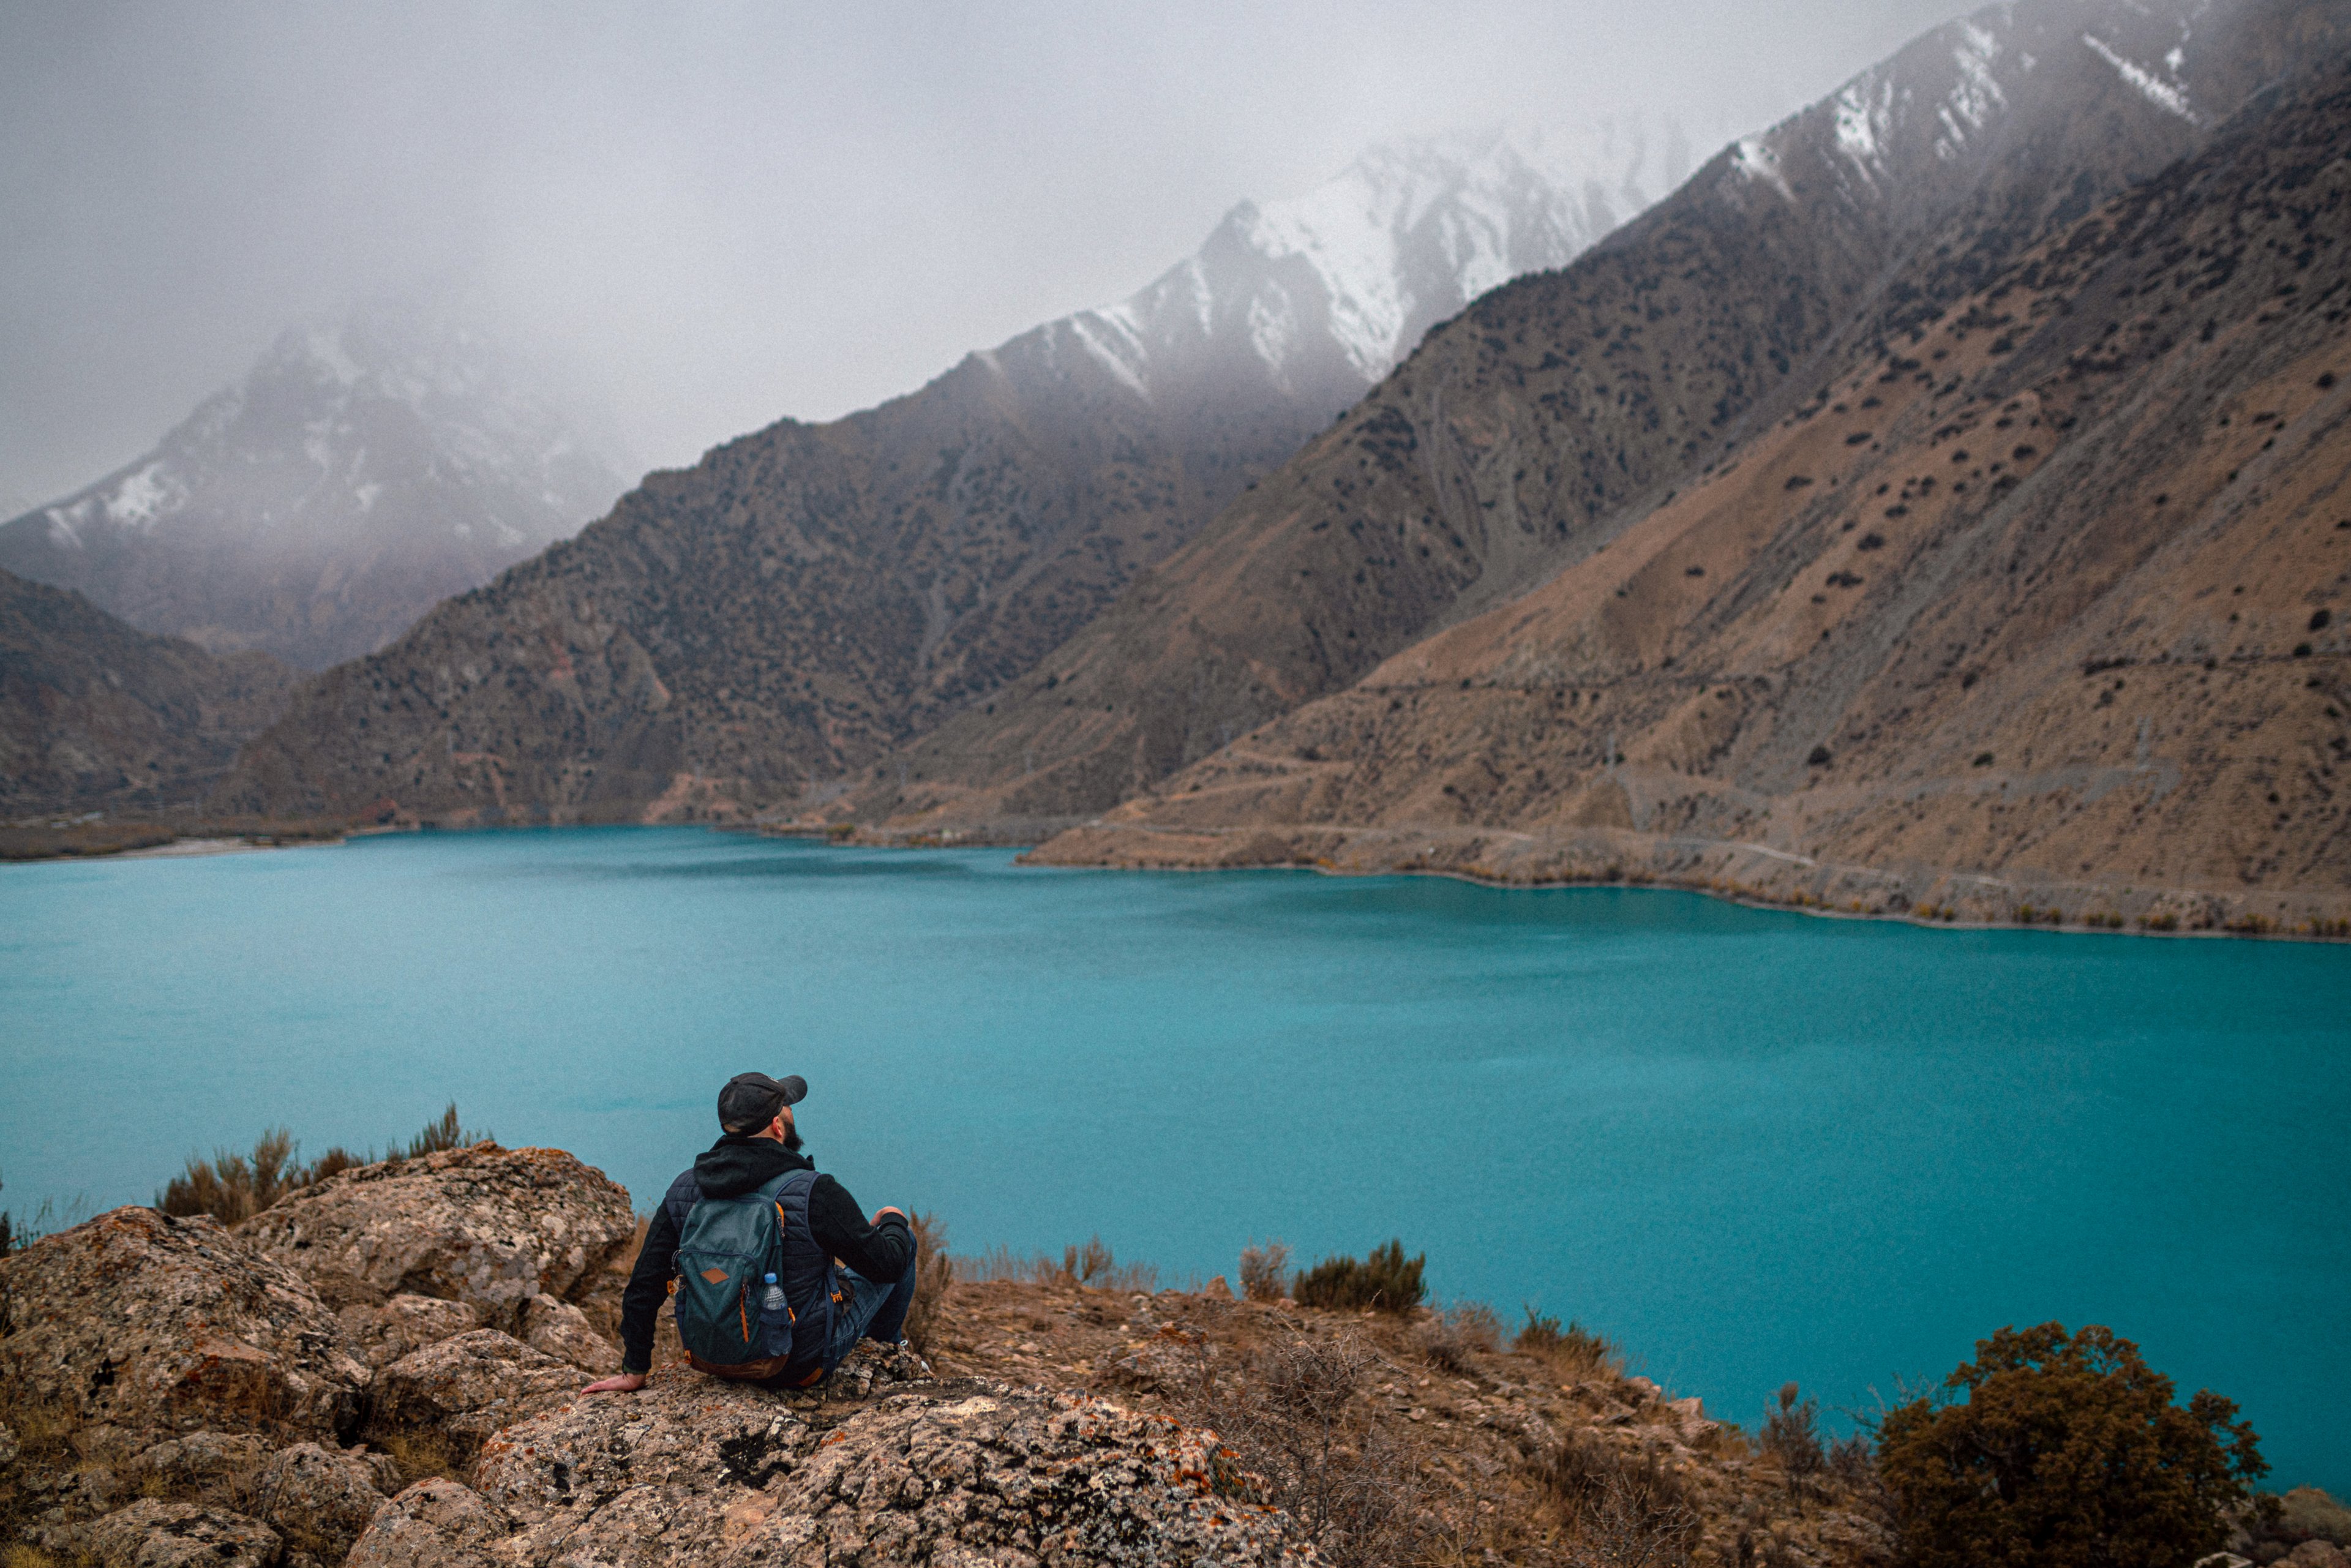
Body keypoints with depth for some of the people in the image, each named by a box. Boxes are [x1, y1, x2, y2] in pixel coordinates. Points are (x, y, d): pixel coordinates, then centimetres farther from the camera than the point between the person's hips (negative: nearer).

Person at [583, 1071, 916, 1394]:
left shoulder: (685, 1189, -10)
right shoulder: (815, 1194, -26)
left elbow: (644, 1287, -5)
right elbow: (886, 1265, -16)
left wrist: (634, 1373, 7)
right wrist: (894, 1222, 7)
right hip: (804, 1364, -5)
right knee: (902, 1237, 15)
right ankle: (885, 1350, 41)